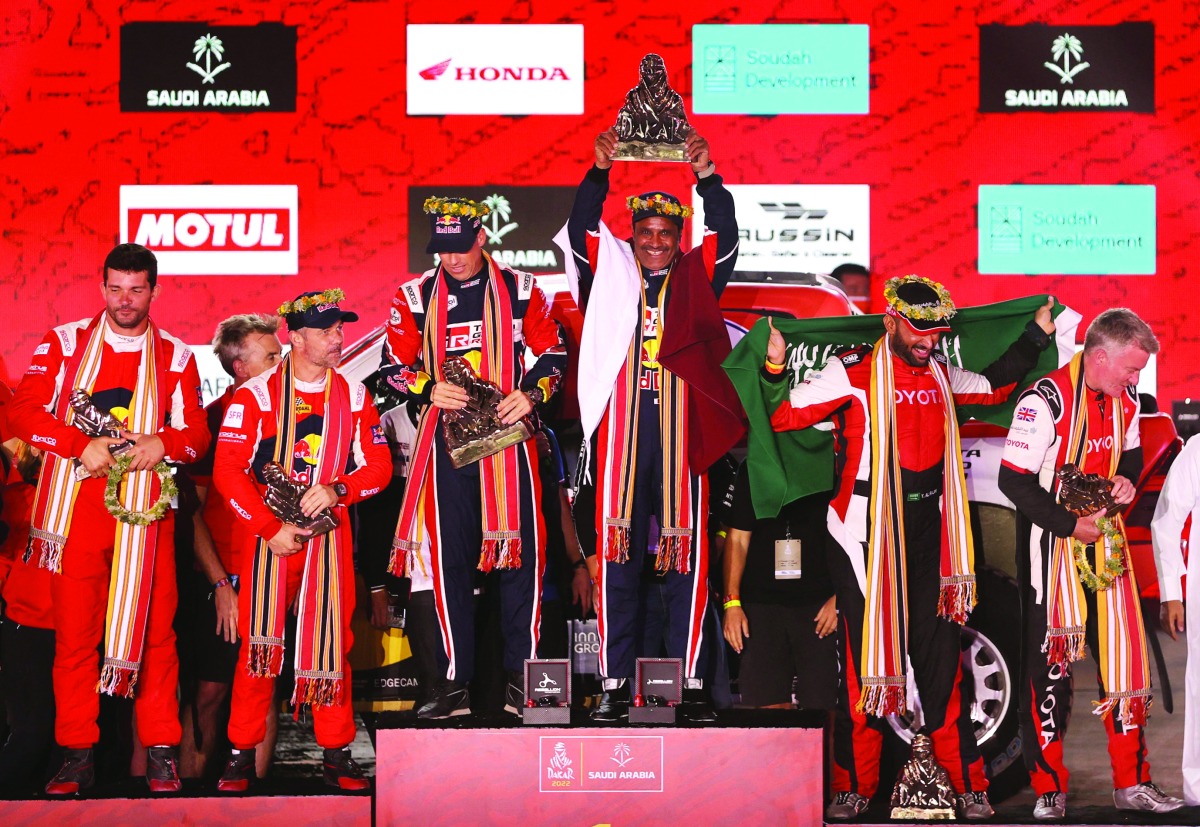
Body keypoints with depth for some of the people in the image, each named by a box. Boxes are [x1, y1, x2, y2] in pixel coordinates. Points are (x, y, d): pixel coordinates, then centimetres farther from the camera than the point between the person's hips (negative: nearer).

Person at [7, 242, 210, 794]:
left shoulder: (175, 356, 8)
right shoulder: (64, 343, 8)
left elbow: (197, 434, 6)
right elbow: (22, 411, -1)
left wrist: (162, 444, -16)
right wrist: (83, 446, -14)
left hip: (145, 509, 0)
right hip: (74, 506, 0)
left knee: (153, 628, 0)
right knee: (74, 629, 1)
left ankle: (161, 752, 9)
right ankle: (76, 756, 10)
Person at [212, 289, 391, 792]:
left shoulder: (354, 396, 7)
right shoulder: (255, 395, -3)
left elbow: (379, 466, 6)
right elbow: (228, 470, -8)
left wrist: (336, 490, -13)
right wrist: (270, 528, -13)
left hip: (329, 535, 2)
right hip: (268, 534, -2)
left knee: (331, 641, 2)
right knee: (259, 642, -4)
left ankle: (336, 755, 13)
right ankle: (242, 753, 9)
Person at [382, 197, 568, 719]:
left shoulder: (521, 290, 4)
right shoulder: (414, 297, 7)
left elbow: (553, 352, 9)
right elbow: (395, 365, 10)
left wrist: (532, 394, -9)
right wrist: (430, 389, -9)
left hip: (509, 435, -1)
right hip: (446, 437, 1)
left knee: (518, 553, -3)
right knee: (450, 558, 3)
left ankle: (519, 676, 9)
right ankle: (455, 680, 11)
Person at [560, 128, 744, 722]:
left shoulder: (695, 281, 14)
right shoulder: (610, 277, 13)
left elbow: (726, 238, 3)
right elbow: (580, 229, 4)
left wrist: (709, 179, -8)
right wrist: (600, 172, -8)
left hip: (679, 433, 0)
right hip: (619, 433, 0)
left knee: (685, 560, 1)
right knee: (616, 559, 3)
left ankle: (691, 684, 9)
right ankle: (615, 684, 10)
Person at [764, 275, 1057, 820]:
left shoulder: (941, 375, 13)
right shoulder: (852, 373, -6)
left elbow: (994, 386, 32)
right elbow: (781, 416, -9)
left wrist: (1036, 335, 32)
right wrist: (774, 367, -24)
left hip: (928, 540, 5)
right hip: (868, 538, -5)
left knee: (941, 661, 7)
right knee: (864, 662, 0)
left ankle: (968, 788, 16)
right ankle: (854, 788, 12)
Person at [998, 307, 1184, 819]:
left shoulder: (1125, 398, 4)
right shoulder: (1046, 400, -20)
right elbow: (1013, 480, -20)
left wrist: (1127, 478, -1)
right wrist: (1070, 525, -18)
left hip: (1106, 539, 7)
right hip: (1053, 544, -7)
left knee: (1124, 657, 7)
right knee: (1051, 664, 1)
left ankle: (1131, 784, 19)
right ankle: (1050, 790, 13)